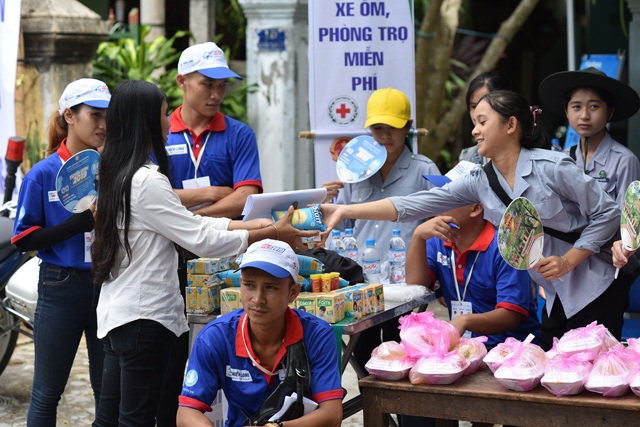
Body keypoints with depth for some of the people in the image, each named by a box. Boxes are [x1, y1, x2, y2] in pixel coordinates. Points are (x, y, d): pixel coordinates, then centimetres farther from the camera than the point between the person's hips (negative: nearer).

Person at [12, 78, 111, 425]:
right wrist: (83, 220, -16)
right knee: (47, 393, 6)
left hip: (108, 285, 3)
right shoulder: (44, 174, -3)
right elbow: (23, 238, -7)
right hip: (61, 289, -2)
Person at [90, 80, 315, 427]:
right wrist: (271, 235, -8)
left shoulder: (117, 174, 12)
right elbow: (201, 240, -17)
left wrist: (262, 224, 8)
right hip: (143, 317, -10)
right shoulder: (147, 181, -19)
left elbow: (188, 224, 12)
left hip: (116, 311, 10)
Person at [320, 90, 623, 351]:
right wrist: (345, 211, -10)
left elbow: (608, 213, -8)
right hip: (555, 302, 5)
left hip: (593, 296, -5)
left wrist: (569, 260, -16)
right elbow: (413, 206, -3)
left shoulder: (552, 167, -13)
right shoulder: (479, 182, 3)